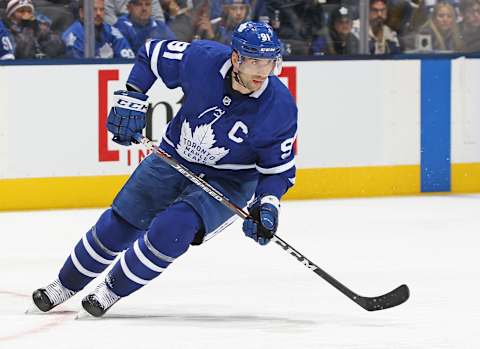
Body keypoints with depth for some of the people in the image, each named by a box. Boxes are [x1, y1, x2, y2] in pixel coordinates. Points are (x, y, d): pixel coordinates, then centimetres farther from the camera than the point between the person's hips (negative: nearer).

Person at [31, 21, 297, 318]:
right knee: (119, 225, 8)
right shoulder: (203, 59, -22)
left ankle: (113, 290, -1)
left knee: (171, 230, -25)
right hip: (174, 159, 3)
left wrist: (268, 205, -28)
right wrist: (132, 98, -10)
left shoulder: (280, 108, -25)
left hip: (227, 181, -3)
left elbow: (279, 169, -13)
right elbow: (152, 54, -2)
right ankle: (66, 284, 33)